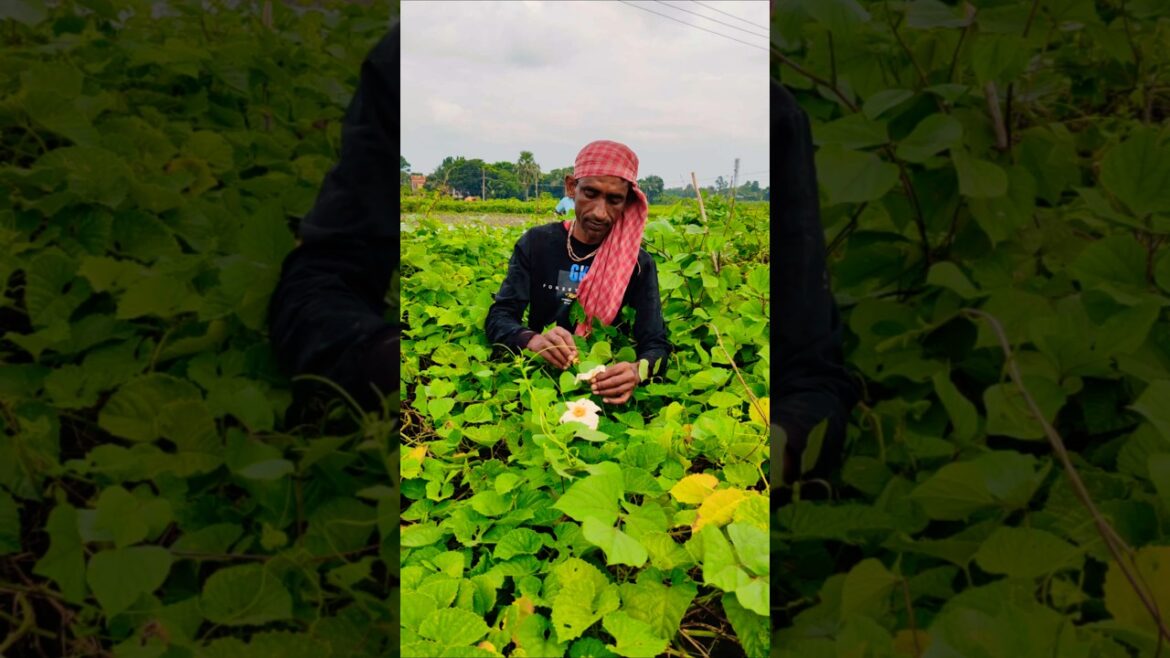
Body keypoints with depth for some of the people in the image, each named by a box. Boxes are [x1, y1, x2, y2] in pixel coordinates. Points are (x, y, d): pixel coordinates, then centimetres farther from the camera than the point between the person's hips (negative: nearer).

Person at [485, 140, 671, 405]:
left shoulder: (637, 262, -2)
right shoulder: (536, 243, 0)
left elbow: (656, 344, -8)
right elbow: (498, 318, -7)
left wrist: (638, 370, -33)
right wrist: (532, 340, -31)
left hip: (607, 388, 1)